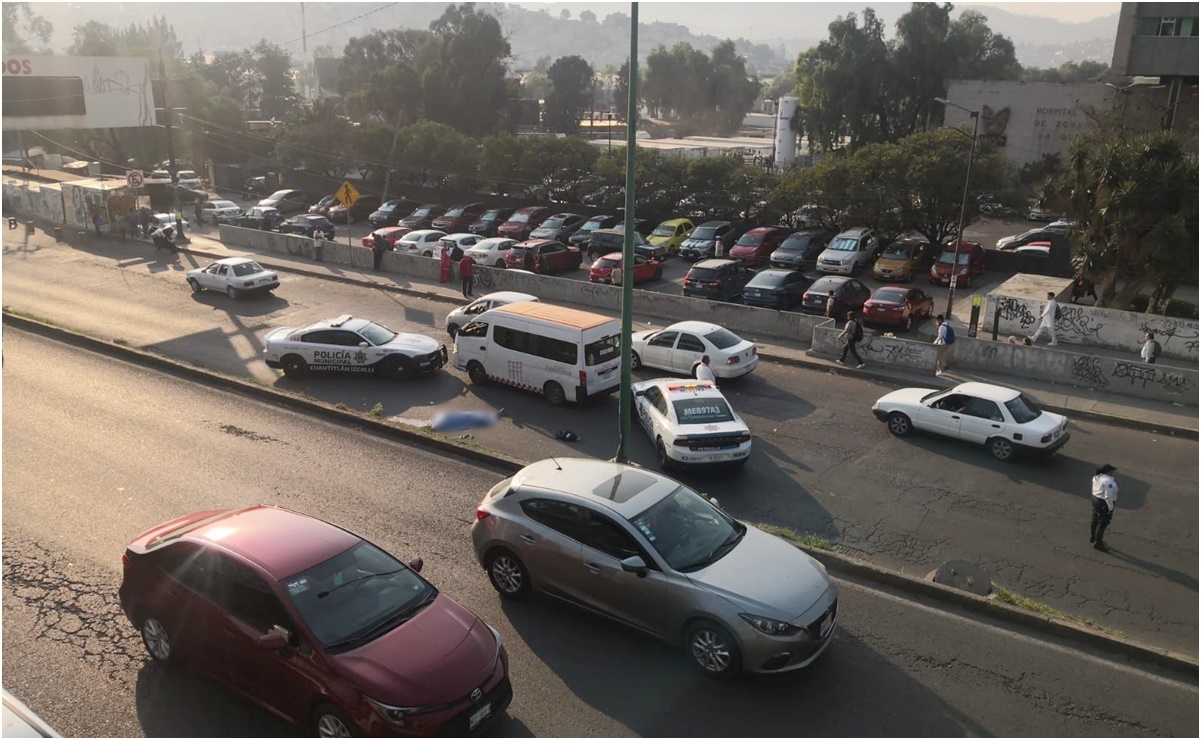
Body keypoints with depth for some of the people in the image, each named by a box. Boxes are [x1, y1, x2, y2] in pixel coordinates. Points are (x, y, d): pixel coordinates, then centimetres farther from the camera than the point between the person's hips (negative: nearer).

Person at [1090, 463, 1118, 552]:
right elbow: (1108, 496, -26)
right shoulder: (1108, 481, -26)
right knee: (1103, 523, 2)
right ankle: (1097, 543, 10)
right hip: (1104, 503, -9)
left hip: (1096, 499, 9)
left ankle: (1092, 537, 39)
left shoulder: (1097, 477, 2)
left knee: (1095, 519, 23)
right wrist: (1110, 507, -18)